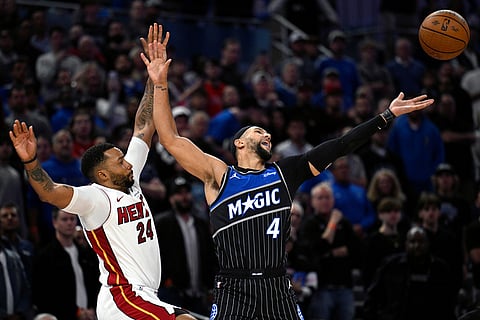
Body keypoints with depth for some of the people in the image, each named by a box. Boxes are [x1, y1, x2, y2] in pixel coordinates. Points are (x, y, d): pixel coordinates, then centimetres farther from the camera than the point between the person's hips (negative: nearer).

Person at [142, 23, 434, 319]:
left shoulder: (285, 172, 15)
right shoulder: (219, 175, 6)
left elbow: (338, 148, 12)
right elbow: (170, 139, -2)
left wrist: (388, 116, 9)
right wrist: (161, 84, -10)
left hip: (277, 286, 3)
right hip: (233, 286, -3)